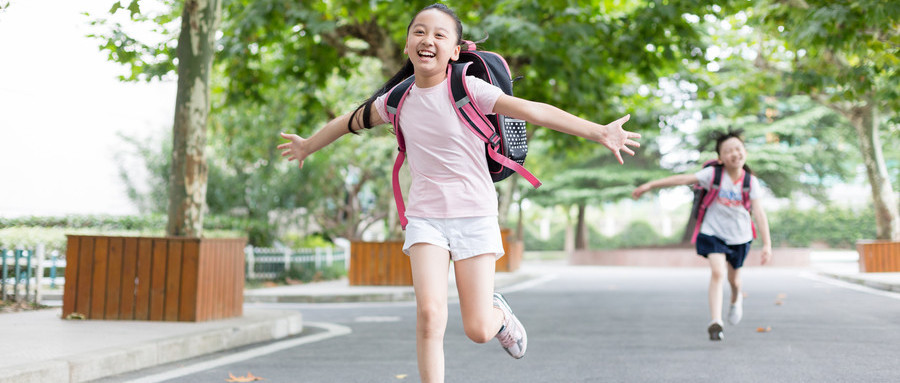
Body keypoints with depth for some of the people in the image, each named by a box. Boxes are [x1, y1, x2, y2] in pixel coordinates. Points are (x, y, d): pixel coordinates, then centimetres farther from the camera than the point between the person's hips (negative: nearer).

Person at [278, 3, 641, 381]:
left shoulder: (468, 88, -11)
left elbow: (534, 111, -19)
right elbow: (352, 120, 20)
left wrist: (600, 132, -27)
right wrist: (307, 145, 34)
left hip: (474, 214, -2)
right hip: (425, 215, 2)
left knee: (477, 329, -1)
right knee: (429, 311, -19)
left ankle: (500, 314, 36)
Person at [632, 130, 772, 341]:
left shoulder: (751, 181, -10)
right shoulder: (713, 173, -14)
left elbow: (759, 212, -15)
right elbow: (683, 179, -18)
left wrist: (767, 244, -20)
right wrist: (650, 185, -22)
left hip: (739, 236, 2)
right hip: (713, 232, -2)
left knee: (734, 278, 16)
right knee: (717, 272, -20)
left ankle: (736, 299, 53)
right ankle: (715, 323, -19)